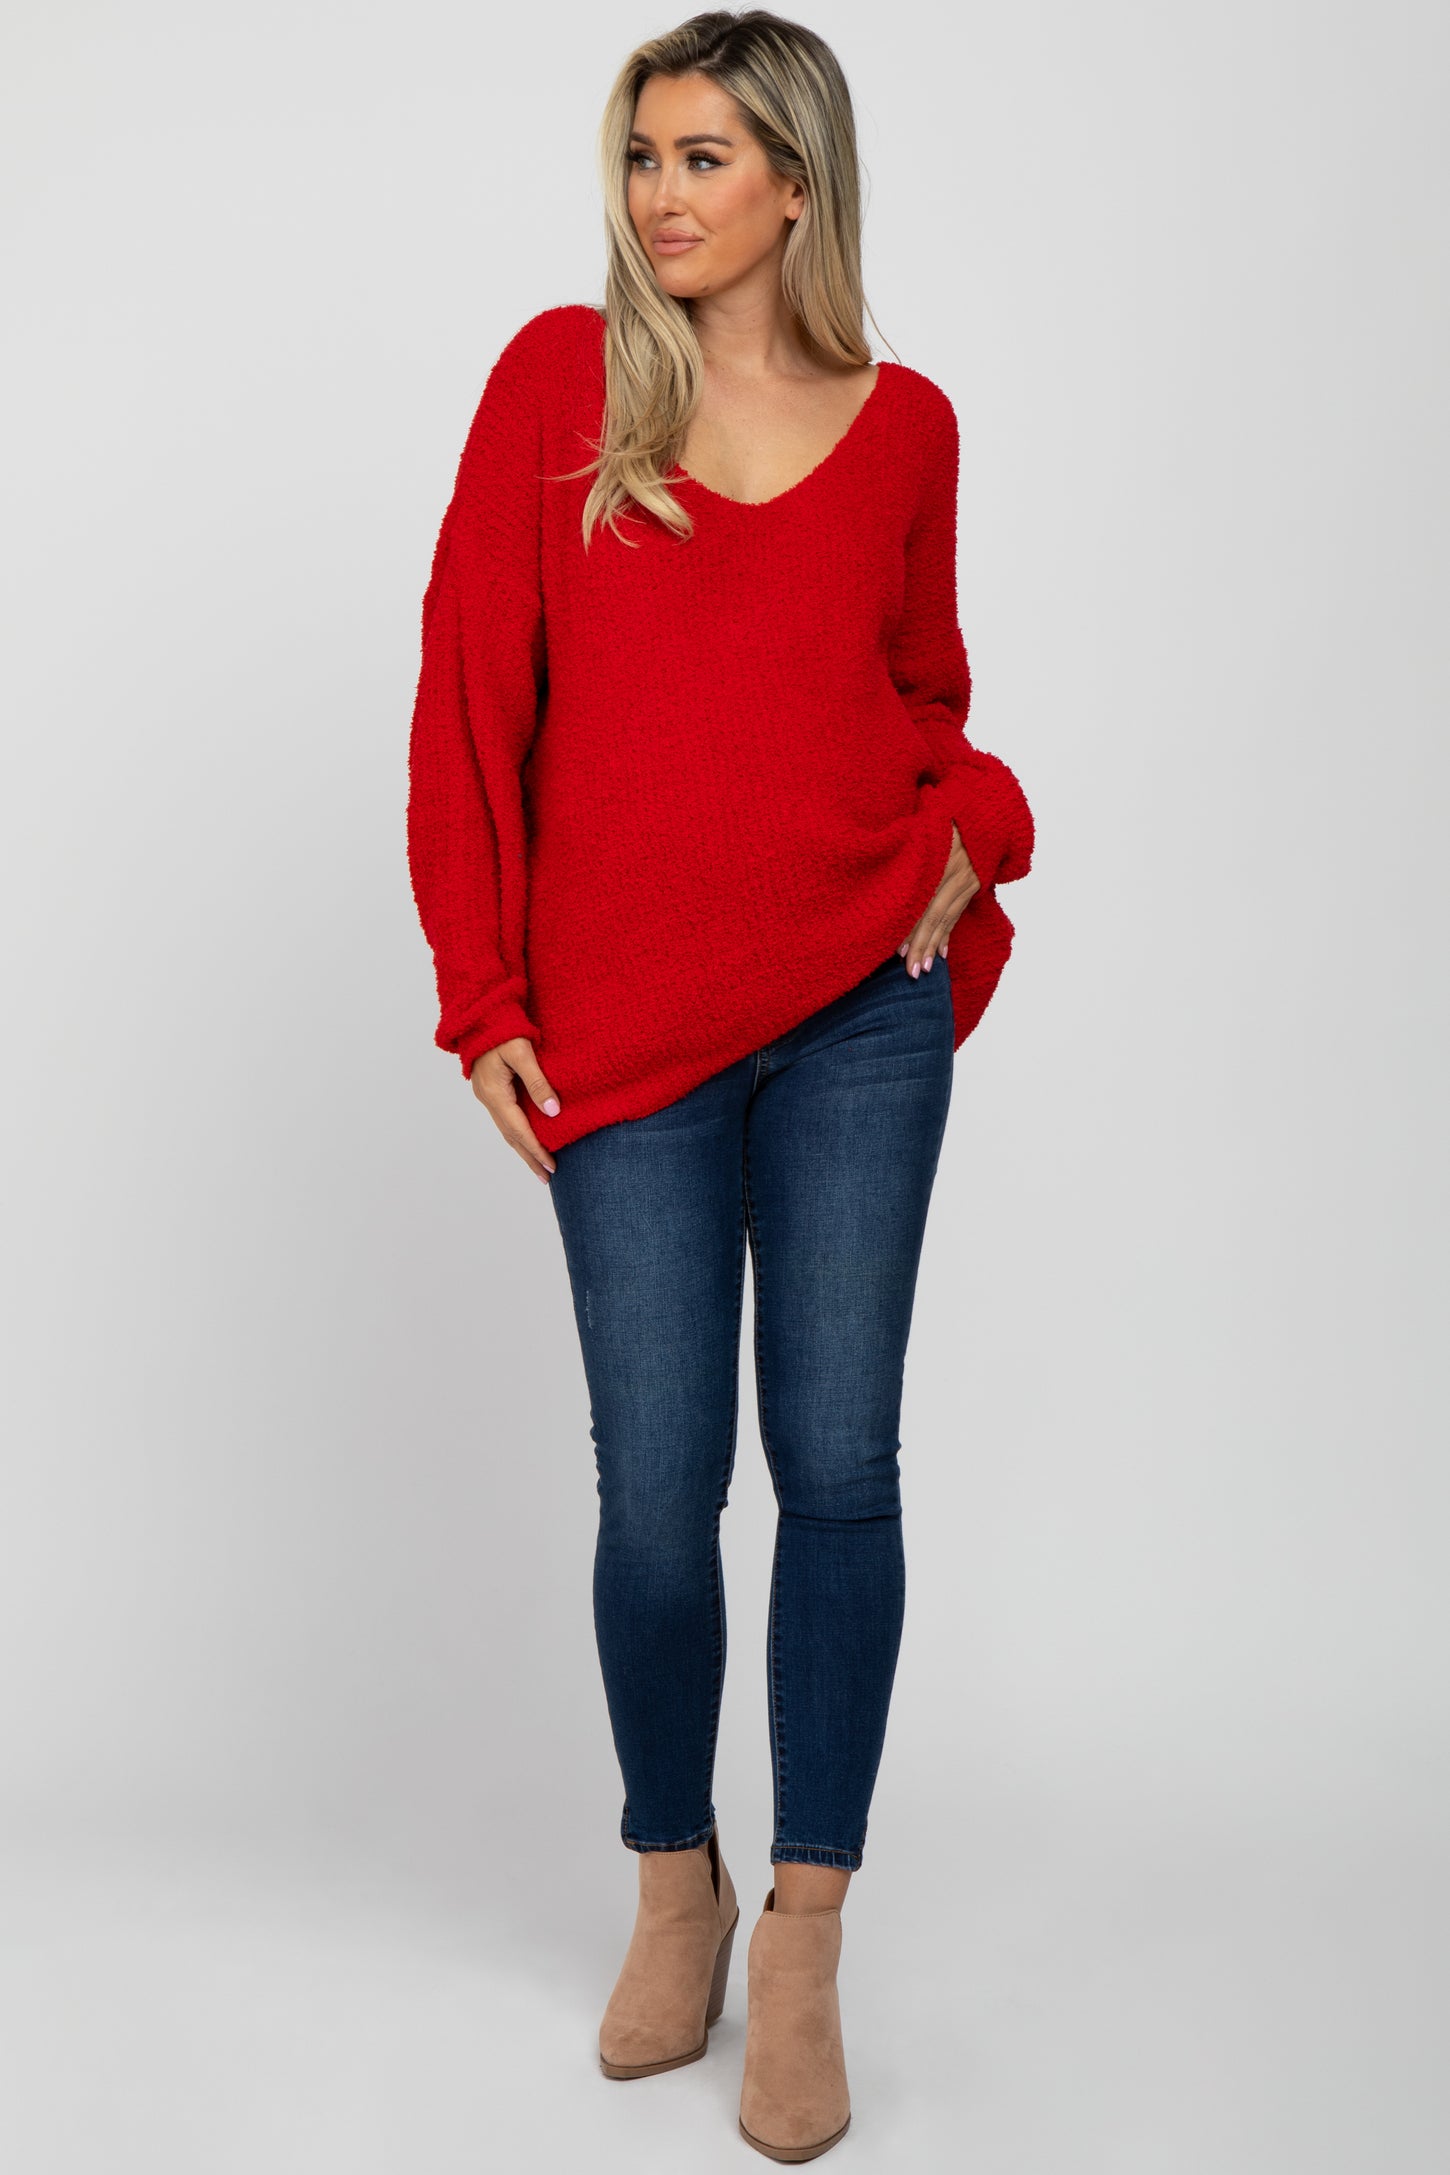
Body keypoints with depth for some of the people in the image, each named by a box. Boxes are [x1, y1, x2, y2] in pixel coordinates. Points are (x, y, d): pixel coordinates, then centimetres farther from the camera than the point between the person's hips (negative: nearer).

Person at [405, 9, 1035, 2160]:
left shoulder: (903, 426, 6)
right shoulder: (559, 375, 2)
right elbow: (470, 695, 1)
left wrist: (971, 831, -2)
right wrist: (481, 997, -3)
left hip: (860, 1008, 1)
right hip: (624, 1020, -1)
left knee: (838, 1463, 3)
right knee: (657, 1486, 3)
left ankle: (806, 1948, 17)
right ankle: (675, 1885, 28)